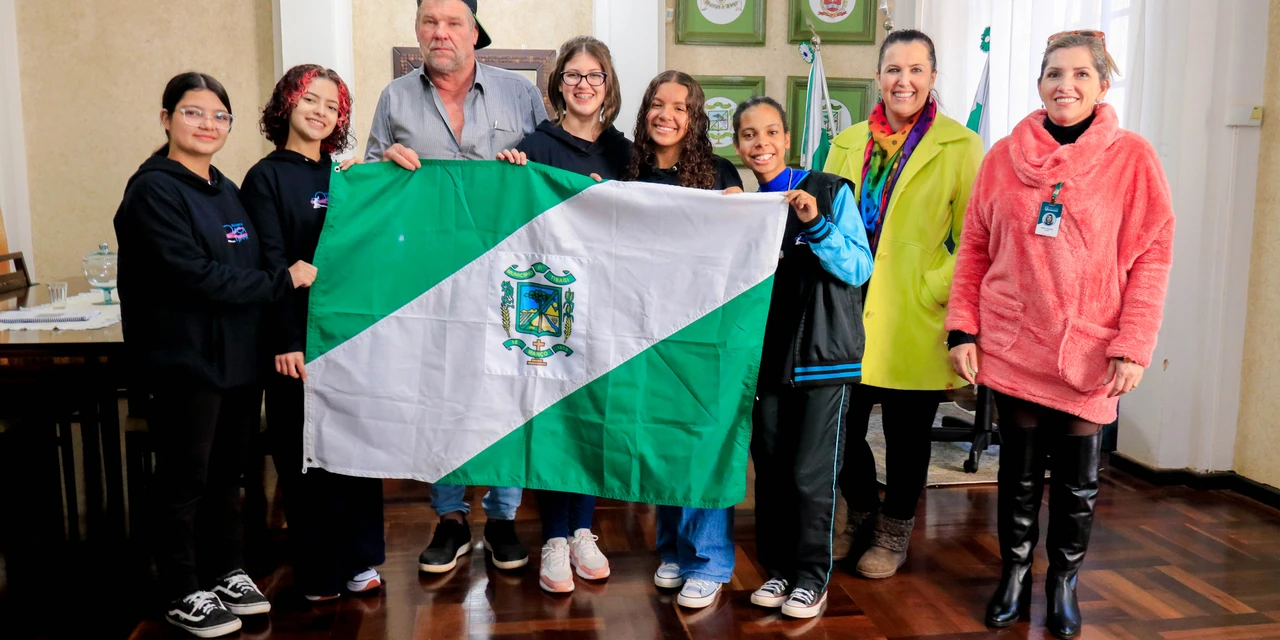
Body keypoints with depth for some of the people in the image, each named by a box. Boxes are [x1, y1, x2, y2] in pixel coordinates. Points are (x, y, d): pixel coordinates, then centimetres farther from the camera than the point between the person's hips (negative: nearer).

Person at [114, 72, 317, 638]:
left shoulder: (226, 190, 15)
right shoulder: (154, 190, -10)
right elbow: (193, 275, -20)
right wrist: (282, 280, -17)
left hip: (239, 358, 7)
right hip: (184, 362, -7)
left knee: (227, 474, 16)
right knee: (185, 481, 5)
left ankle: (227, 573, 31)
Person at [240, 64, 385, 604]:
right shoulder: (266, 177, 1)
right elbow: (272, 264, -8)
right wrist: (286, 341, -15)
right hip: (299, 338, -4)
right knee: (306, 453, 3)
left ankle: (357, 559, 20)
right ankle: (319, 572, 15)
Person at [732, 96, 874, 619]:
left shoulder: (830, 191, -6)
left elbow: (859, 269, -12)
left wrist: (816, 224, -25)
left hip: (823, 356, -5)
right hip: (768, 356, 5)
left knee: (811, 475, -1)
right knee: (770, 470, 10)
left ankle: (811, 578, 16)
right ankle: (777, 569, 26)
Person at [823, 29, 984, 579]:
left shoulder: (960, 146, -1)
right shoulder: (847, 144, 12)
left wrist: (937, 288, -14)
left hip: (914, 321, -3)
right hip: (849, 312, 3)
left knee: (906, 432, 8)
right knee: (839, 427, 5)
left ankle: (893, 534, 30)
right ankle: (862, 518, 31)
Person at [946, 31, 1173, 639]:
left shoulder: (1132, 157, -3)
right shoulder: (1004, 156, 3)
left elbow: (1152, 257, -4)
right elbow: (975, 247, 5)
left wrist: (1133, 346, -10)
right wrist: (963, 328, -1)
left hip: (1088, 351, -1)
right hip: (1010, 345, 1)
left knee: (1077, 480, 9)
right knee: (1019, 470, 12)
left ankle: (1063, 583, 30)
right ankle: (1014, 575, 30)